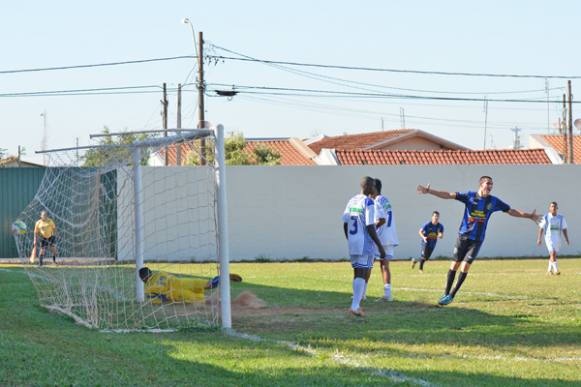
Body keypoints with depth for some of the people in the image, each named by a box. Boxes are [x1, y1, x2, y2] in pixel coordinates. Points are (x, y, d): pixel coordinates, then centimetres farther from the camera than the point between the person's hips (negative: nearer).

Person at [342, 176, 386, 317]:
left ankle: (357, 305, 17)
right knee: (362, 274, -8)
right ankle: (355, 306, -17)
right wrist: (380, 246, -13)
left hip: (352, 243, 7)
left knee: (357, 273, 15)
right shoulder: (368, 202, -12)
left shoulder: (351, 201, 10)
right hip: (365, 243, -7)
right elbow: (370, 227, -17)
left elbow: (345, 225, 14)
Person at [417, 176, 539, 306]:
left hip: (477, 240, 0)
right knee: (454, 265, 1)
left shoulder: (494, 201, 1)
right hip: (463, 236, 0)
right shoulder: (469, 196, -3)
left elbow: (511, 211, 10)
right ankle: (446, 294, 12)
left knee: (465, 267, -8)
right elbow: (448, 195, -8)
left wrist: (529, 216, 6)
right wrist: (429, 191, -16)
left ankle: (451, 295, 3)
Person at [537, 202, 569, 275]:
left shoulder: (561, 218, 5)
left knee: (553, 255, 11)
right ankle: (556, 270, -20)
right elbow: (541, 228, -2)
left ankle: (549, 270, 26)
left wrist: (567, 239, -4)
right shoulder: (546, 217, -3)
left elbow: (564, 229, 6)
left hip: (557, 238, 4)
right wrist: (539, 239, -10)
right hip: (549, 238, -4)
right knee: (553, 253, -18)